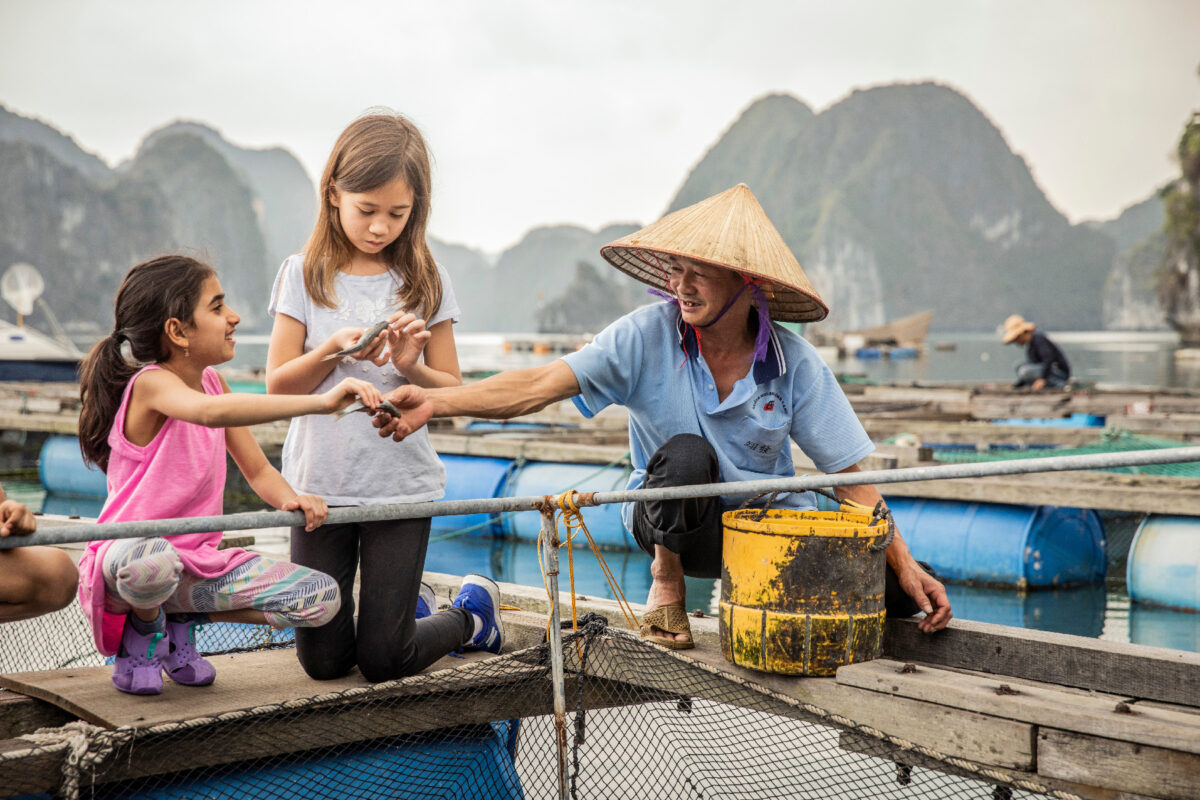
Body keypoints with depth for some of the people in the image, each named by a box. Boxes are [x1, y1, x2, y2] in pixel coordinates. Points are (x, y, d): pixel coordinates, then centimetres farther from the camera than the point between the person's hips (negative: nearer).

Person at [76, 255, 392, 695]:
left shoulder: (212, 381, 8)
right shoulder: (151, 383, -18)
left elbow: (257, 468, 10)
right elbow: (210, 412, -42)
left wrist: (290, 499, -14)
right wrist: (320, 402, -48)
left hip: (200, 562, 7)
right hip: (128, 553, -7)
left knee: (322, 597, -7)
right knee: (150, 561, -45)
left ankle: (182, 619, 10)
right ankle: (145, 627, -6)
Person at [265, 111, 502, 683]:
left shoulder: (425, 283, 1)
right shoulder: (304, 275, 1)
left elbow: (452, 392, 2)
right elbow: (278, 384, -2)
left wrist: (411, 367, -18)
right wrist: (334, 350, -18)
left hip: (401, 484, -1)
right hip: (319, 485, 2)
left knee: (383, 662, -3)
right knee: (322, 659, 3)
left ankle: (472, 610, 25)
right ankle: (410, 607, 30)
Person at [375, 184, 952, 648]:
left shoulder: (793, 363, -12)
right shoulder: (647, 336, -16)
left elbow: (850, 474, -7)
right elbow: (540, 385, -24)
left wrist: (904, 565, -14)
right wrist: (434, 401, -37)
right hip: (674, 523, -2)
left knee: (894, 592, -17)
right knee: (686, 454, -36)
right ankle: (666, 584, -7)